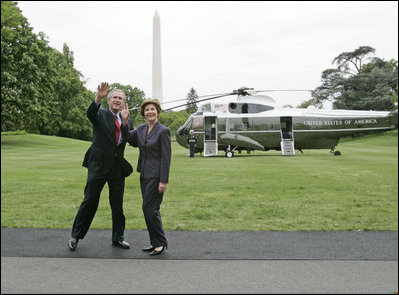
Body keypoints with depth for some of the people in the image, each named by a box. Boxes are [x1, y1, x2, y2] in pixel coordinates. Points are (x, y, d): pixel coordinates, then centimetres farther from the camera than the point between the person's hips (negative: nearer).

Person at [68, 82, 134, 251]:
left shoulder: (127, 121, 10)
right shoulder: (101, 115, 0)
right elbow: (90, 113, -24)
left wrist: (125, 121, -19)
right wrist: (98, 98, -41)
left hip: (118, 166, 4)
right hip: (99, 164, -4)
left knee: (117, 204, 11)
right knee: (90, 201, 2)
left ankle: (118, 238, 23)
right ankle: (76, 236, 16)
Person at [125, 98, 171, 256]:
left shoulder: (163, 131, -12)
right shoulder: (140, 129, 9)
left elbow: (166, 157, -14)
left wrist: (163, 181, -16)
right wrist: (123, 122, 1)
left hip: (156, 176, -7)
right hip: (144, 175, 8)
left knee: (149, 209, -6)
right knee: (150, 209, 12)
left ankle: (161, 242, 8)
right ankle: (156, 242, 22)